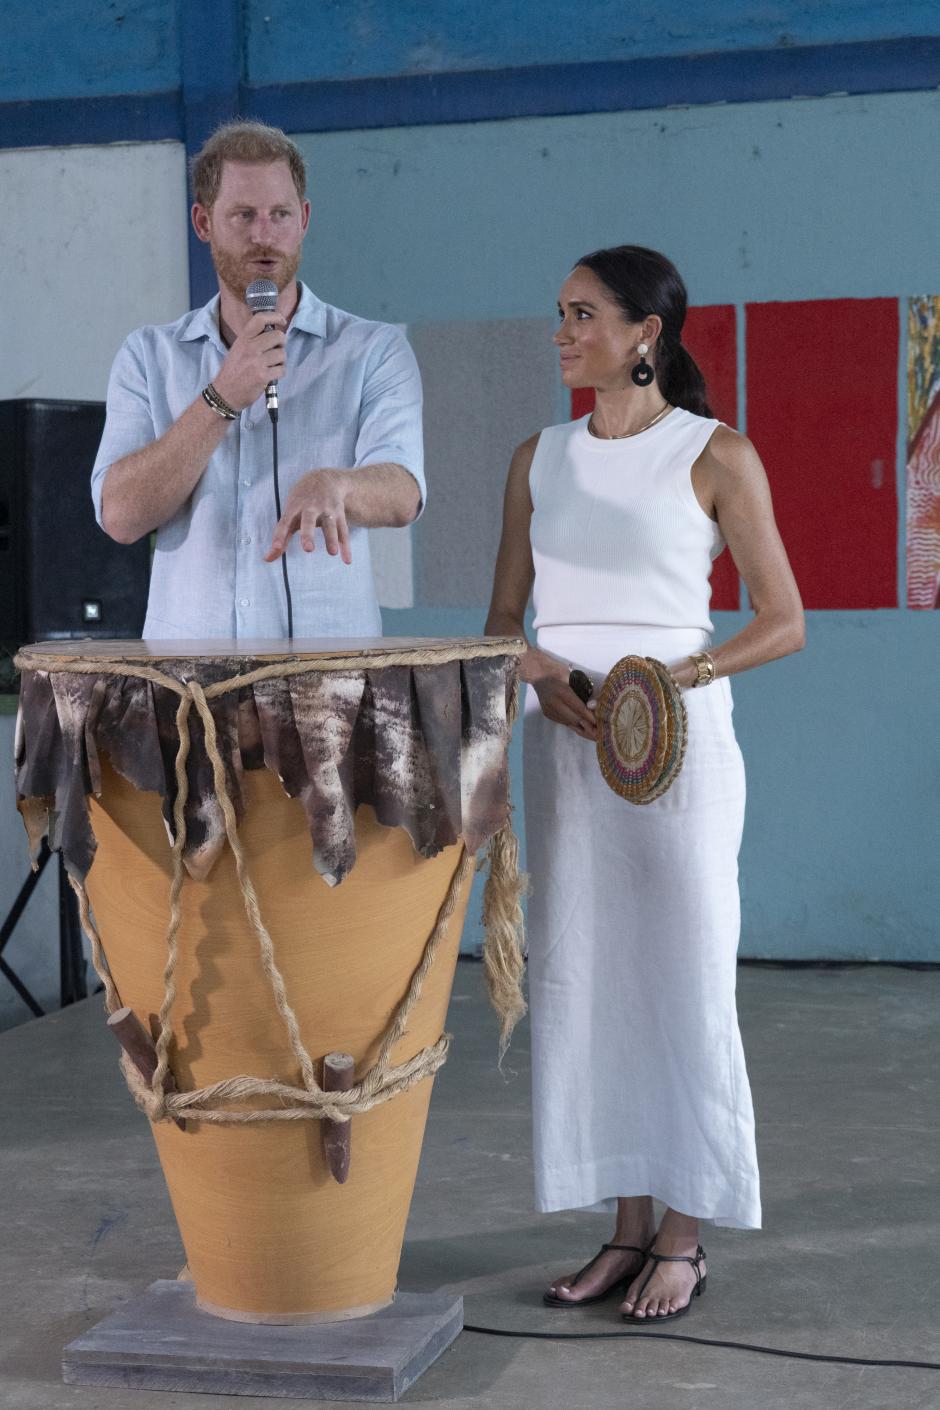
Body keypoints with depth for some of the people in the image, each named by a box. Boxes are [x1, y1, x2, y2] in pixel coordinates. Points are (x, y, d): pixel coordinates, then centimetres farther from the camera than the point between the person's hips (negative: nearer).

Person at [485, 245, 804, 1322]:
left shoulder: (717, 456, -3)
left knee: (681, 981, -1)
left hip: (675, 742, -5)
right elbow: (503, 619, 13)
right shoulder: (539, 459, 11)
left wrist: (676, 675, -18)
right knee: (582, 980, 6)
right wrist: (539, 673, -9)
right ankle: (626, 1227, 16)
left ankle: (682, 1238, 11)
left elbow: (783, 621, -3)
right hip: (560, 742, 5)